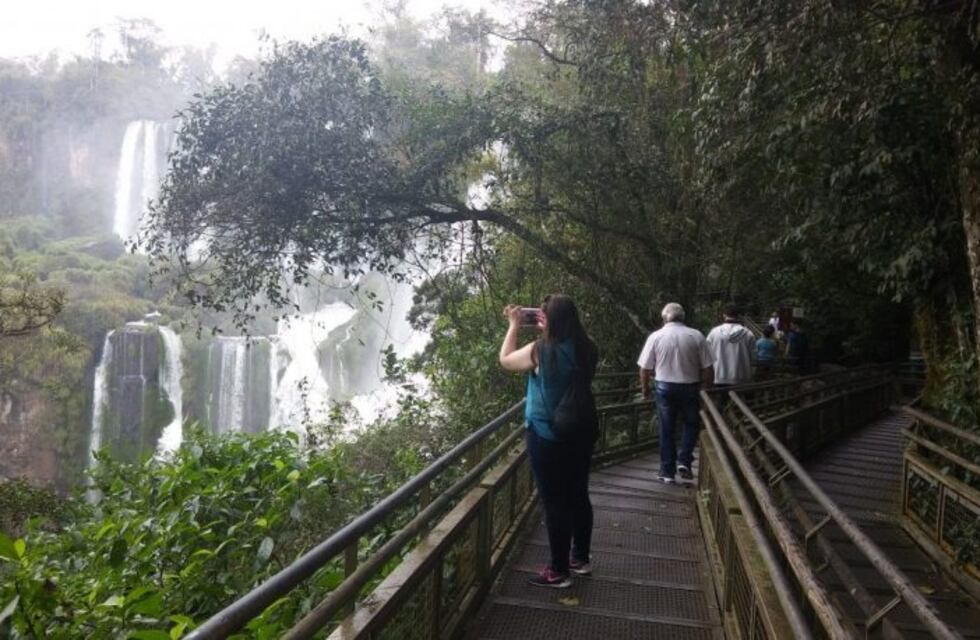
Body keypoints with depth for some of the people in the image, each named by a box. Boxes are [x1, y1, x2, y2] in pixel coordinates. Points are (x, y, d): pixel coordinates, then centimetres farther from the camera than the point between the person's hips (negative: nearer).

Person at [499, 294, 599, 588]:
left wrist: (514, 326, 8)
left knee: (555, 502, 4)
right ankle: (581, 557, 34)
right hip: (580, 434, 6)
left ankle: (558, 571, 15)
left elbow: (505, 360, -1)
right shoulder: (587, 349, -4)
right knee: (578, 496, 18)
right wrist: (548, 329, 13)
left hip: (547, 438, -6)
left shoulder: (540, 351, -19)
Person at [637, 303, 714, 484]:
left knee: (666, 429, 10)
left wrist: (645, 387, 13)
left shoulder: (656, 337, -5)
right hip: (690, 387, 0)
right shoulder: (696, 336, -4)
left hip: (665, 387, 0)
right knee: (691, 424, 20)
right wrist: (706, 387, 11)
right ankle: (684, 460, 5)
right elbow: (707, 368, -3)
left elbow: (645, 368, -2)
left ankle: (667, 471, 15)